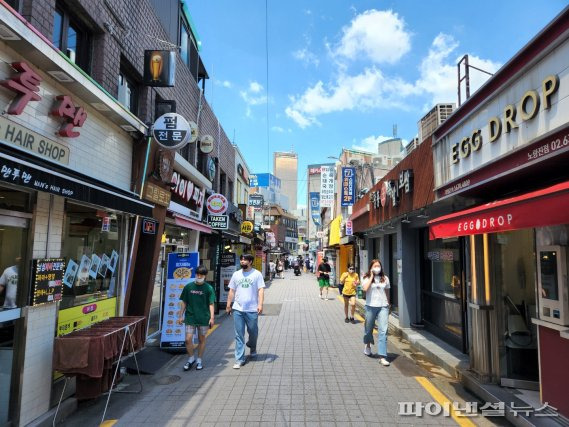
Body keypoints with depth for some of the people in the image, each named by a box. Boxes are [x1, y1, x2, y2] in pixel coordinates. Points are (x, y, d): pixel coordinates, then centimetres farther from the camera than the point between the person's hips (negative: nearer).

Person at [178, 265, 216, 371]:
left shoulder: (208, 288, -3)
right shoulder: (188, 287, 1)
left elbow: (211, 304, -3)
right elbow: (184, 303, 7)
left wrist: (212, 317, -10)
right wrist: (181, 316, 6)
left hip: (203, 318, -1)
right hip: (190, 318, 1)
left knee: (201, 339, 9)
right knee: (188, 339, -2)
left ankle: (199, 361, 26)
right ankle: (191, 359, 21)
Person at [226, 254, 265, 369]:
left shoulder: (257, 274, -2)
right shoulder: (236, 274, 9)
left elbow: (261, 290, -6)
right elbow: (232, 291, 13)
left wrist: (260, 304, -18)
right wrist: (228, 305, 11)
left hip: (252, 309, -2)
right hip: (238, 309, 2)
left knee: (253, 332, 12)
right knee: (239, 335, 3)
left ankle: (252, 348, 43)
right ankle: (239, 360, 9)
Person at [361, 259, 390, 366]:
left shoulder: (385, 278, 7)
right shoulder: (367, 278, -1)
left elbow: (387, 292, 16)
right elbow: (365, 288, -20)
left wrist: (388, 304, 19)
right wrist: (371, 277, -14)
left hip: (383, 307, 1)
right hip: (371, 306, -1)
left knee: (383, 330, -9)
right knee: (369, 329, 14)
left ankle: (382, 356, -8)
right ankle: (368, 345, 44)